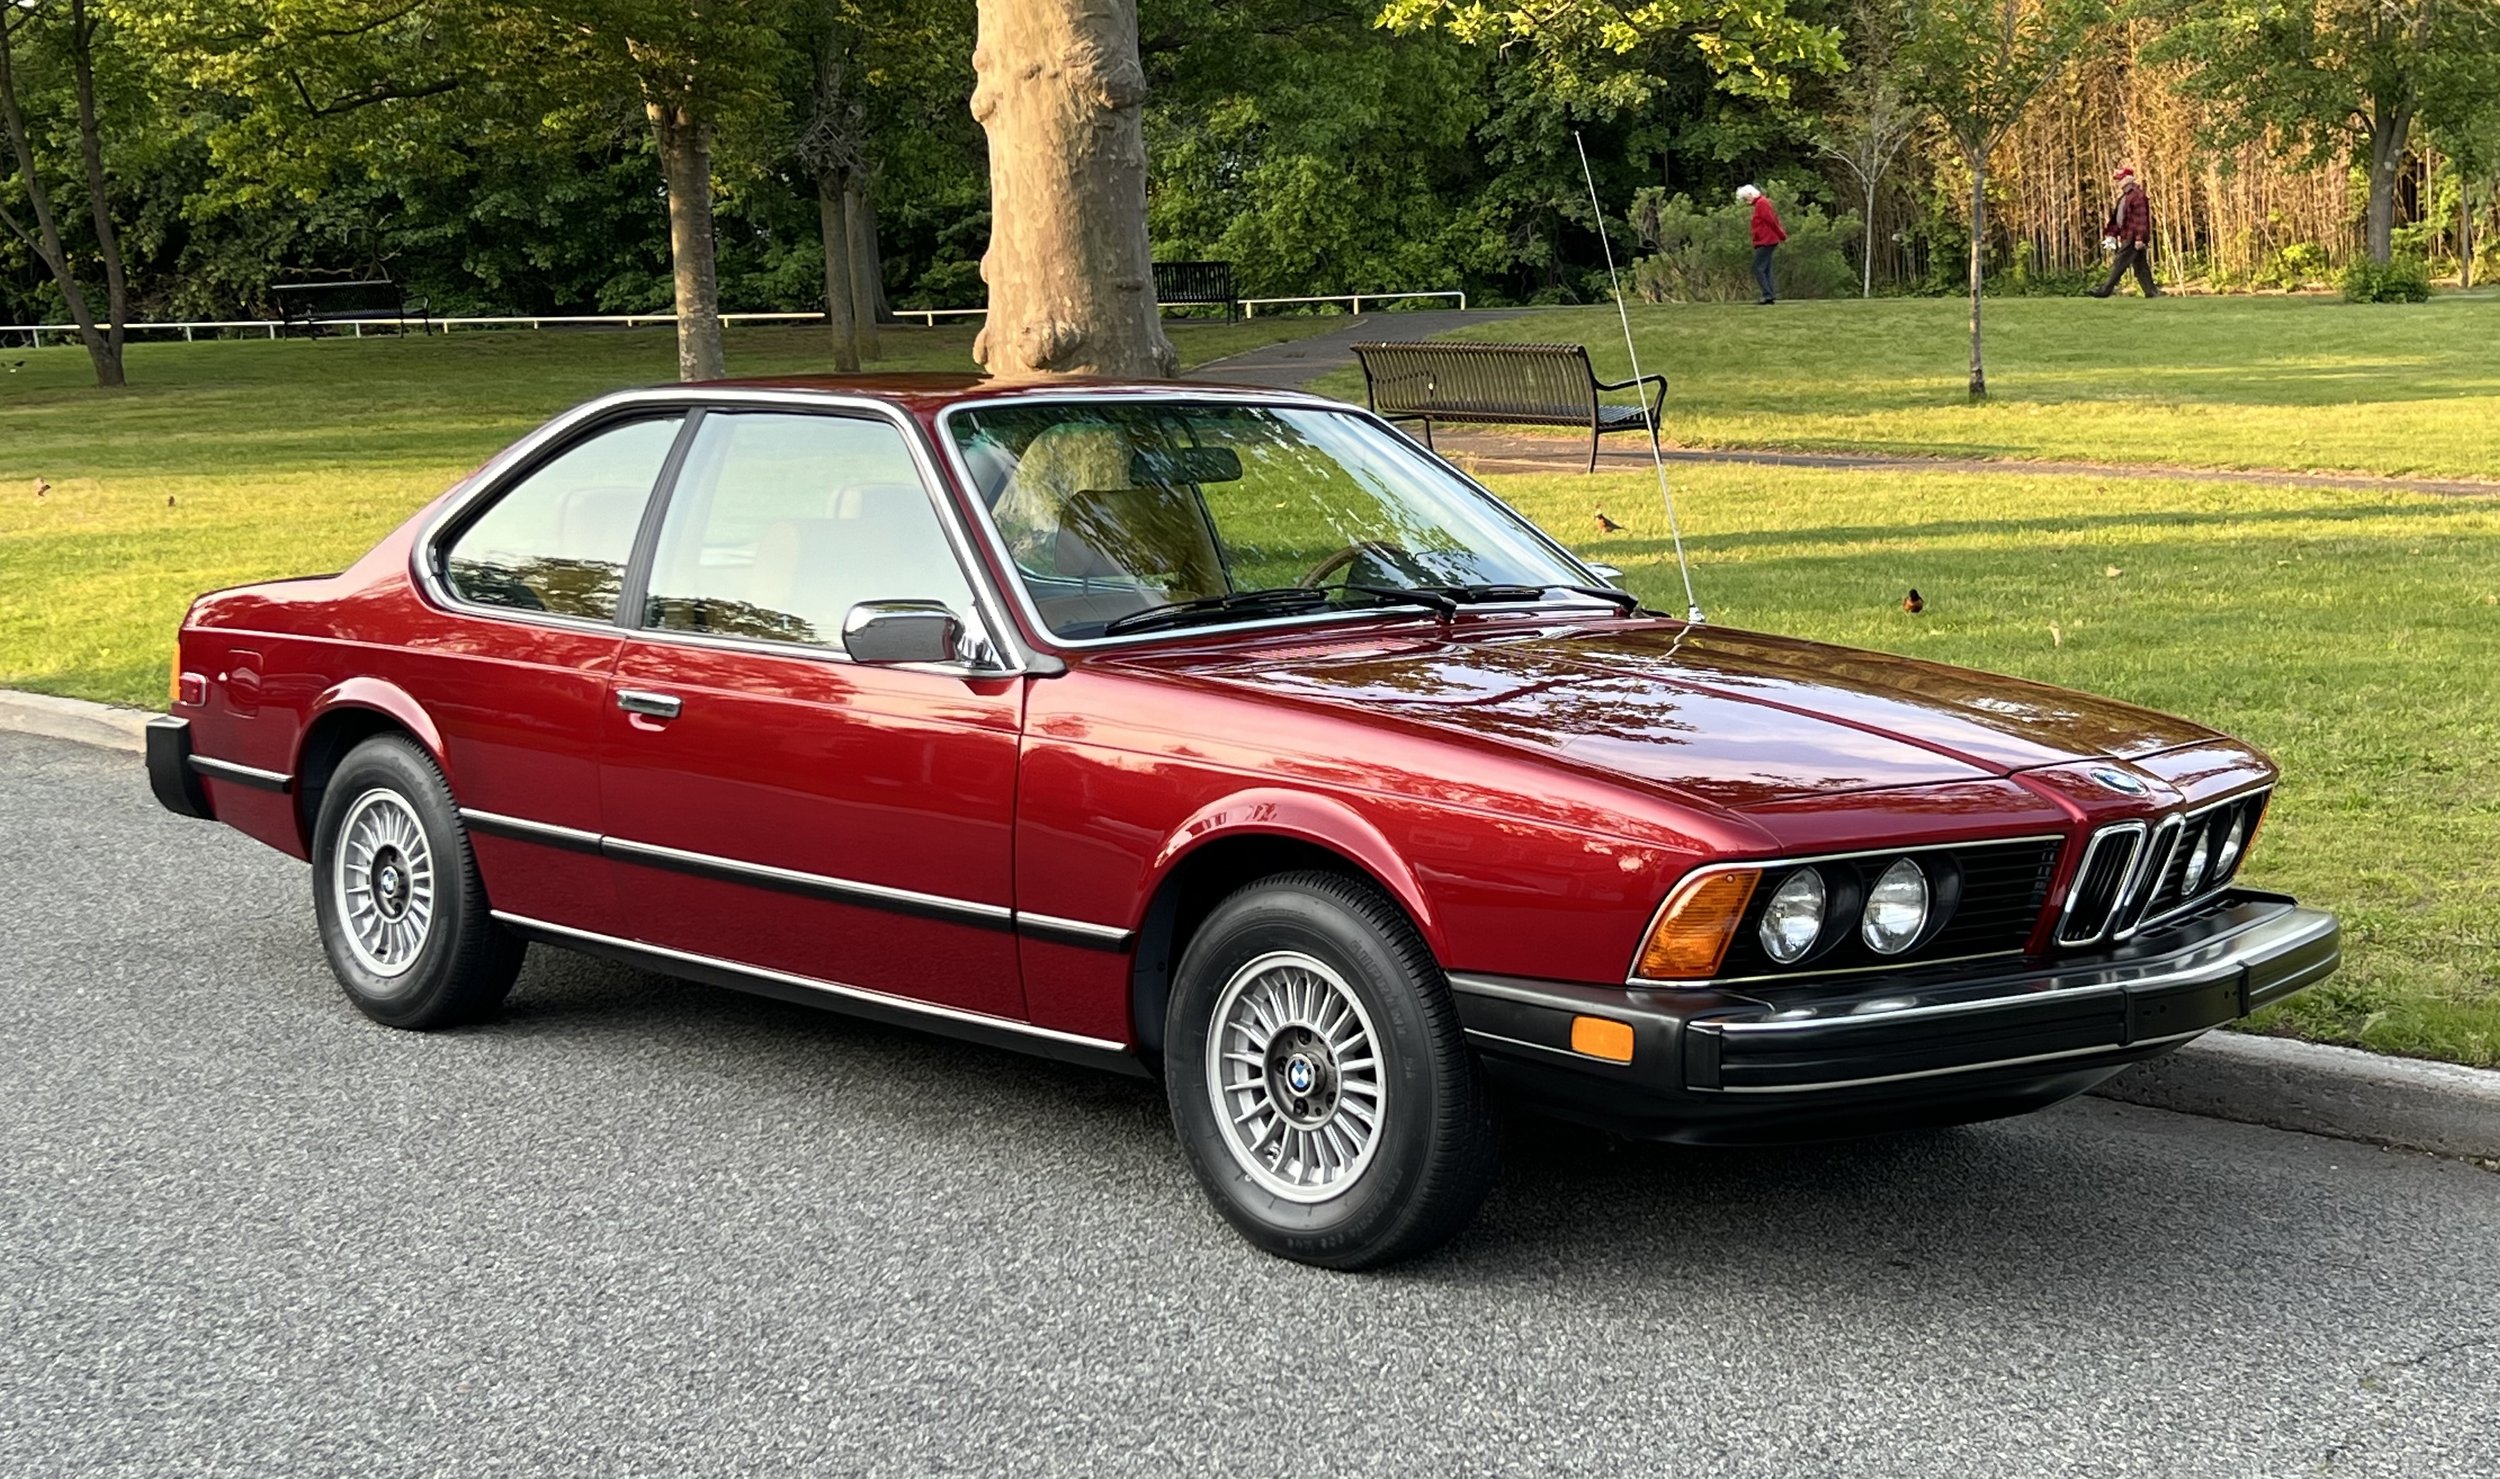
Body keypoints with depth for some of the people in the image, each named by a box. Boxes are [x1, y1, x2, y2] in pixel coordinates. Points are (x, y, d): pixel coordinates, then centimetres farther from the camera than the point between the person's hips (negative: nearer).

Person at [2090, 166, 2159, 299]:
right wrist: (2111, 233, 16)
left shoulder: (2137, 196, -13)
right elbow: (2117, 217, 23)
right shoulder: (2124, 197, 19)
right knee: (2140, 266, 9)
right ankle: (2152, 292, 10)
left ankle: (2105, 290, -7)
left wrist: (2139, 238, -23)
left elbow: (2141, 218, -19)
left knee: (2119, 264, -8)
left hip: (2133, 238, -10)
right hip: (2127, 237, 10)